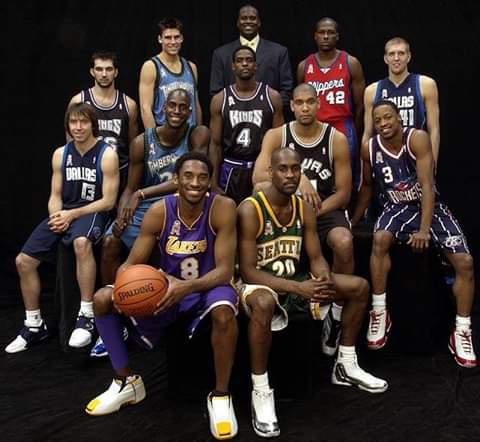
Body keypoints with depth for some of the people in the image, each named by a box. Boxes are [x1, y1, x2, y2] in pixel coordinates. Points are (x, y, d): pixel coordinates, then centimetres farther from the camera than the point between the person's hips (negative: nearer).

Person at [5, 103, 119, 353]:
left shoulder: (107, 155, -8)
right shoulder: (60, 154, 7)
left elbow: (108, 200, -11)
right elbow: (55, 195, 10)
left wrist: (73, 214, -18)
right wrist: (56, 215, -13)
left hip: (92, 212, -6)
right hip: (64, 212, 6)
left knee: (81, 243, -41)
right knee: (23, 260, -4)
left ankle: (86, 316, -30)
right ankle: (34, 325, 14)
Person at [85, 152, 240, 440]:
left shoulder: (223, 208, -21)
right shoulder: (159, 212, -12)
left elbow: (225, 270, -24)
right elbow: (132, 264, -8)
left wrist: (187, 286, -42)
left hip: (208, 286, -4)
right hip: (168, 287, 4)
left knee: (224, 311, -39)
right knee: (104, 299, -11)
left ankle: (221, 396, -15)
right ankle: (126, 381, 7)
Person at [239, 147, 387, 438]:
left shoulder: (304, 209, 1)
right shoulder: (250, 210, -20)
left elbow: (316, 258, 4)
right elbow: (247, 271, -23)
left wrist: (326, 280, -21)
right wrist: (298, 288, -30)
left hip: (294, 281, 7)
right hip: (259, 284, -7)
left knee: (359, 286, 1)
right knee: (263, 303, -43)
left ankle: (346, 366, 17)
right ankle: (261, 391, -25)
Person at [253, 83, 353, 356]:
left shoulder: (336, 139, -4)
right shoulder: (276, 136, -3)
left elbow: (343, 193, -4)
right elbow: (258, 178, -18)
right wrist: (297, 178, -29)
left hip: (327, 209, -1)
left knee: (345, 243, -33)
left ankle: (337, 311, -6)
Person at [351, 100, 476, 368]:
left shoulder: (418, 139, -18)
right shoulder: (370, 149, -8)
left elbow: (427, 185, -24)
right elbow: (367, 187, 9)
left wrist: (424, 229, -33)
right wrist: (354, 221, 12)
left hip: (430, 206, -1)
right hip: (398, 207, 1)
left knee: (465, 262, -14)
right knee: (380, 239, -33)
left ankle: (462, 332, 1)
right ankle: (380, 313, -19)